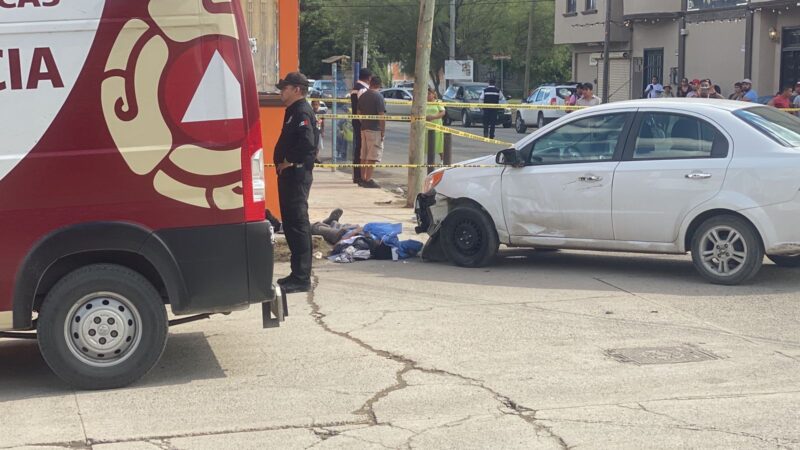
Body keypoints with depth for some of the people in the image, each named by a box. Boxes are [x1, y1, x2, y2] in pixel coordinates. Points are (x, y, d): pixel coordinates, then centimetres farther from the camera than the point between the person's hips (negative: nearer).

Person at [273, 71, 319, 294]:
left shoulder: (302, 112, -14)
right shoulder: (293, 111, 18)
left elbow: (307, 142, -28)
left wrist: (289, 161, -18)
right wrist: (283, 163, 8)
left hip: (297, 174, -11)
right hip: (289, 174, 11)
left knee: (297, 224, -9)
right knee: (291, 223, 14)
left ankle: (301, 278, -7)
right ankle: (299, 273, 21)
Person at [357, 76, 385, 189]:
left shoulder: (363, 96, 10)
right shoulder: (378, 96, -12)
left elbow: (359, 113, 15)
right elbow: (381, 115, -16)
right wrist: (383, 131, -11)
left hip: (364, 128, 7)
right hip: (375, 129, -7)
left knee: (364, 156, 13)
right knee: (373, 156, -6)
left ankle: (363, 179, 18)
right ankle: (368, 180, -10)